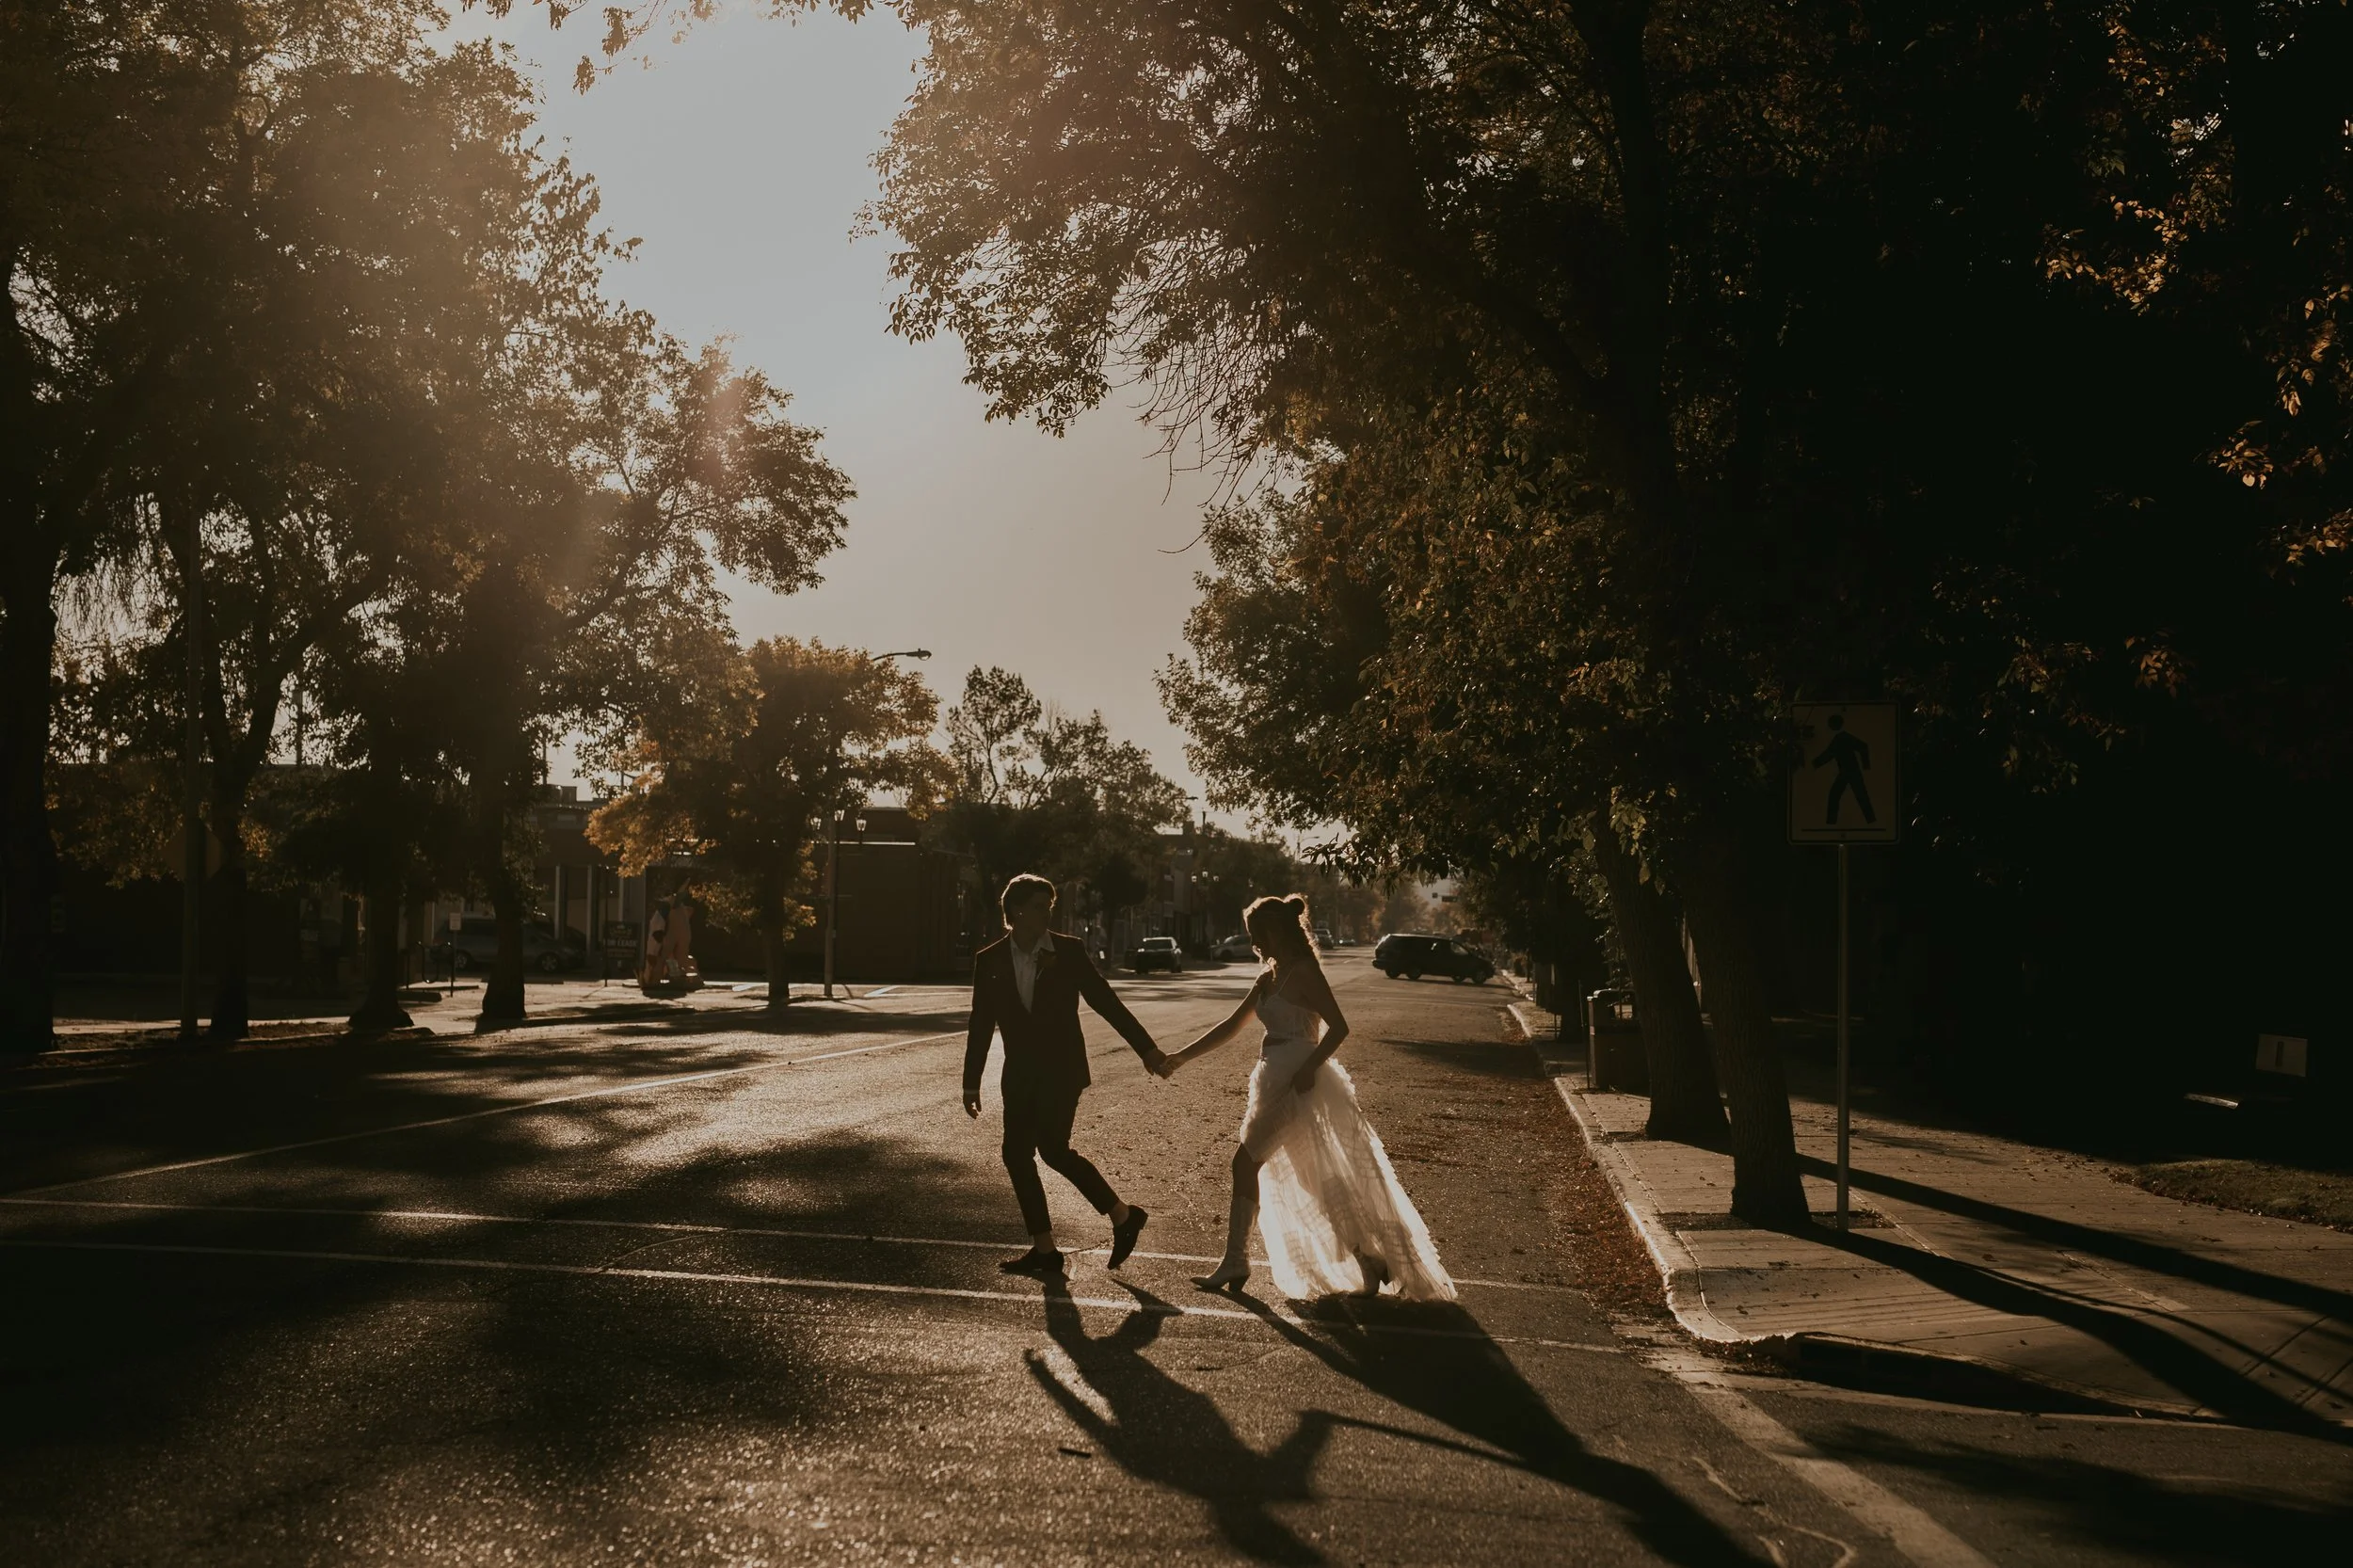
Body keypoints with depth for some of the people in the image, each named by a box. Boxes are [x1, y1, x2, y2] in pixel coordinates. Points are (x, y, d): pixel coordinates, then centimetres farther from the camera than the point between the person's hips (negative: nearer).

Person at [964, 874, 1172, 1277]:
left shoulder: (1069, 951, -4)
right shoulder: (989, 960, 2)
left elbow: (1106, 1001, -2)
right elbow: (981, 1025, 7)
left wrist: (1147, 1049, -4)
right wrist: (971, 1083, 6)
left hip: (1062, 1069, -4)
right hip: (1020, 1073, 4)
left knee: (1052, 1147, -15)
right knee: (1016, 1153, 1)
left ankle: (1122, 1216, 0)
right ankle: (1043, 1248, 9)